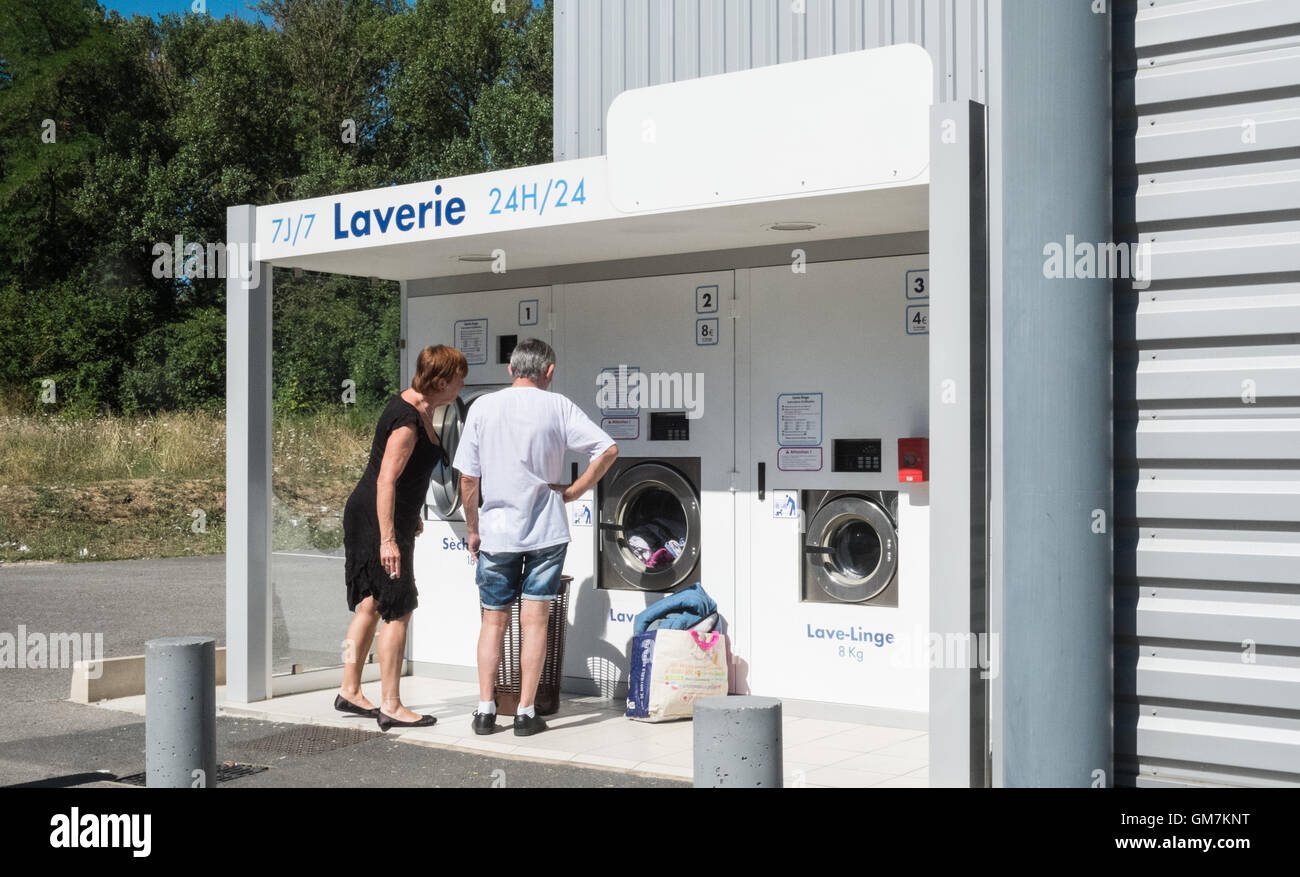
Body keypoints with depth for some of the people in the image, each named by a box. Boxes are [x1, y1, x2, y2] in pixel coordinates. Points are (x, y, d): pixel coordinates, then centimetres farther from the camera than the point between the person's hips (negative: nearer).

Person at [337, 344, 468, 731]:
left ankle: (349, 692, 24)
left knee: (371, 604, 15)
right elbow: (386, 479, -27)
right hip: (378, 521, -10)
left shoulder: (421, 409, 9)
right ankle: (390, 707, -1)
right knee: (399, 609, -6)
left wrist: (411, 514, 30)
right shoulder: (407, 420, -22)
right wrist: (388, 539, -29)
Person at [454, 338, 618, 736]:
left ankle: (485, 710, 11)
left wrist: (473, 530, 11)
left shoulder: (482, 407, -2)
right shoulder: (558, 407, -4)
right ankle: (526, 713, 6)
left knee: (493, 621, 12)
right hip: (546, 530, -1)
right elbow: (608, 450, -9)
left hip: (496, 532, 1)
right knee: (534, 621, 5)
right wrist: (573, 491, -1)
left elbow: (468, 480, 0)